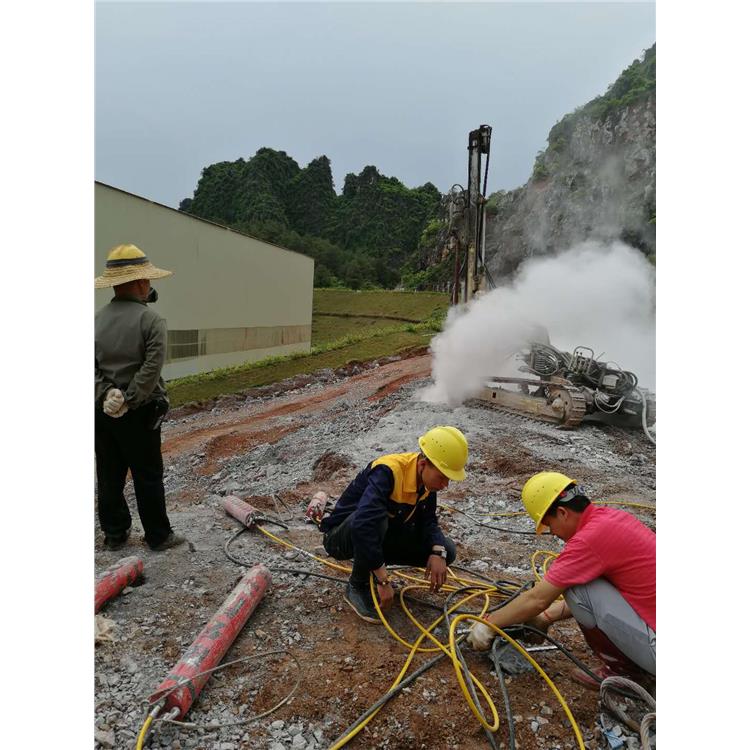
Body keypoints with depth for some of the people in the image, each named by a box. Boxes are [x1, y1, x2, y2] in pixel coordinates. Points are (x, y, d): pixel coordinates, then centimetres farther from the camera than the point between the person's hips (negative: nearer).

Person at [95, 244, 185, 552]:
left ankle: (114, 534, 26)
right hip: (139, 413, -5)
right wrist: (128, 401, -16)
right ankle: (158, 536, 17)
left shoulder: (97, 320, 3)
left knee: (109, 476, 14)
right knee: (148, 477, 6)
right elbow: (151, 368, -21)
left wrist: (107, 394, -11)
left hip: (103, 411, 5)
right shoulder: (151, 320, -13)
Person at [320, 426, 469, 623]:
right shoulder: (388, 472, -34)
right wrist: (383, 581, -40)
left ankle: (372, 562, 8)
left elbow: (428, 521, -3)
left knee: (447, 551, -9)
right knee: (377, 519, -40)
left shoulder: (428, 478, -9)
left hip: (381, 536, 7)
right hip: (342, 537, -6)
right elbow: (364, 524, -45)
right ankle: (357, 587, -13)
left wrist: (438, 553, -24)